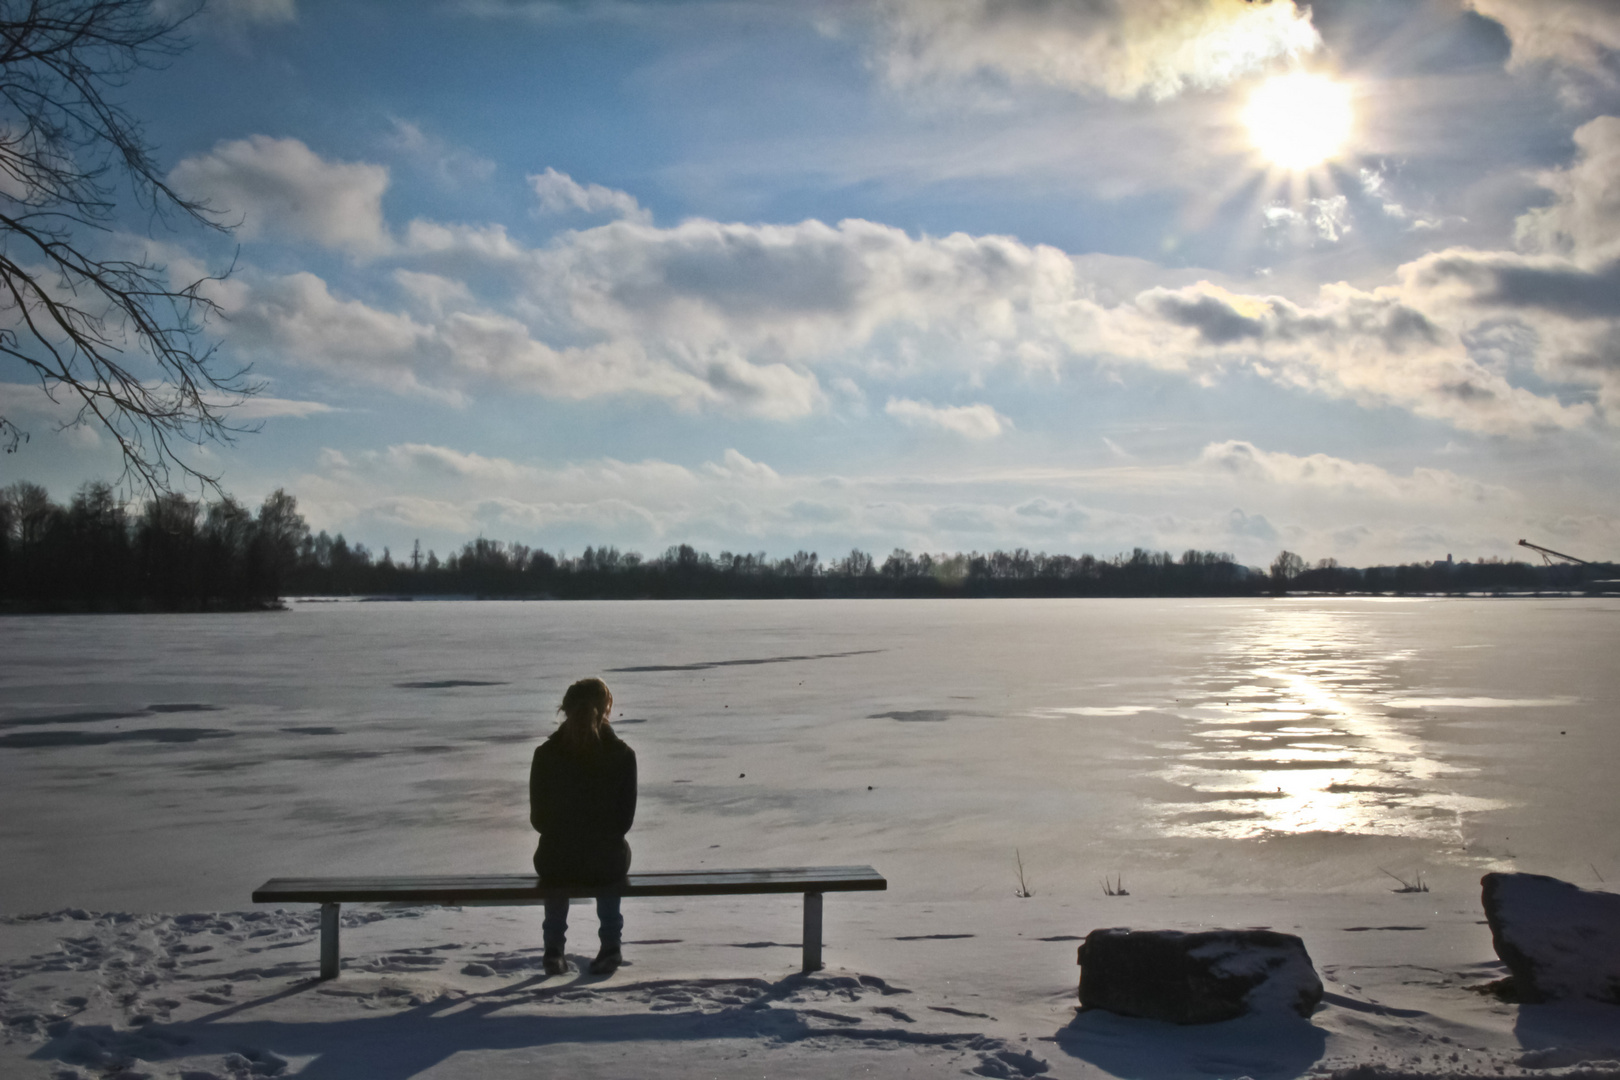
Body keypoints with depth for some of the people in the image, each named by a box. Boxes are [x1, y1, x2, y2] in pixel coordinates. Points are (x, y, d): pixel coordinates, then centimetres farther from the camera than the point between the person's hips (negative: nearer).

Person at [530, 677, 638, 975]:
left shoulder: (545, 754, -8)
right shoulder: (622, 755, -10)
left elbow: (538, 819, 1)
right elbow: (625, 819, -2)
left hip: (556, 866, 1)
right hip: (606, 866, 0)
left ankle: (554, 949, 33)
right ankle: (610, 947, 34)